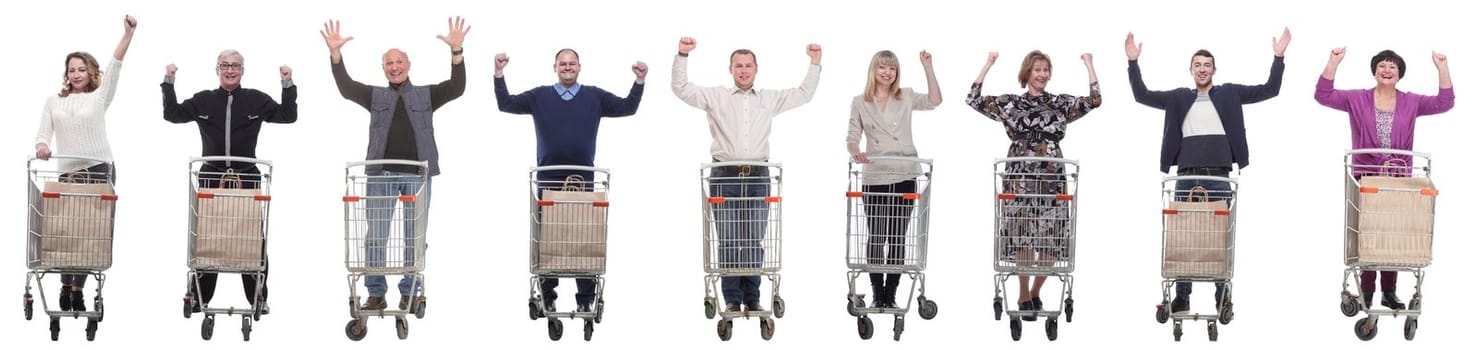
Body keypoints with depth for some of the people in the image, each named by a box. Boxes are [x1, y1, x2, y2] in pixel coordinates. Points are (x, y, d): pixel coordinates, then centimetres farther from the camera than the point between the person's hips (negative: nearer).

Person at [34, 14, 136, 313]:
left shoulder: (99, 98, 5)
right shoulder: (53, 101, 13)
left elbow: (114, 66, -6)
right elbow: (44, 133, 8)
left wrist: (128, 34, -19)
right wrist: (42, 145, -18)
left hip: (99, 170, -2)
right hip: (68, 173, 2)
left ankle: (77, 290, 6)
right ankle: (67, 287, 15)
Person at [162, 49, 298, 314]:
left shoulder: (256, 100, 4)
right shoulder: (203, 100, 7)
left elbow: (287, 116, 1)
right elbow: (173, 114, 6)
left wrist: (288, 86, -9)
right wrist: (169, 84, -1)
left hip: (247, 177, -1)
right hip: (211, 176, 1)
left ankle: (258, 297, 6)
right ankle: (199, 296, 12)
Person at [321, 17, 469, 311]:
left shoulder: (426, 95, 10)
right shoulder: (375, 96, 12)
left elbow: (457, 88, -2)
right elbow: (346, 87, 1)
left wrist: (456, 50, -15)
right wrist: (335, 53, -11)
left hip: (417, 173, 0)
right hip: (381, 173, 1)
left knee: (414, 236, 3)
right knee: (376, 234, 0)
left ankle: (410, 292, 10)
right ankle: (376, 293, 5)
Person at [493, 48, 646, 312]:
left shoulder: (595, 97, 7)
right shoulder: (539, 97, 6)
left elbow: (627, 108, 5)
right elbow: (506, 104, 3)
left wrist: (640, 81, -7)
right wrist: (498, 74, -7)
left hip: (583, 180, 0)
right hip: (548, 180, 0)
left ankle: (586, 298, 4)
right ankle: (547, 296, 11)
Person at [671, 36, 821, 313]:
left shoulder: (770, 99, 15)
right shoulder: (715, 96, 8)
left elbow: (804, 94, 20)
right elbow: (681, 89, 3)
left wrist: (815, 63, 12)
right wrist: (682, 56, -6)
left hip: (757, 178, 2)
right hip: (725, 177, -2)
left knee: (754, 241, 2)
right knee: (729, 241, -2)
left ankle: (752, 298, 8)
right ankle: (732, 299, 3)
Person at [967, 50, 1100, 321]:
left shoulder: (1060, 104, 10)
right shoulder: (1010, 103, 7)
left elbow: (1095, 100, 1)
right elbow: (973, 99, 3)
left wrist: (1089, 64, 2)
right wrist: (988, 65, 2)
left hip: (1051, 178, 2)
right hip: (1021, 177, -2)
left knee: (1052, 241, -1)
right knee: (1023, 237, -4)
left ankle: (1035, 292, 19)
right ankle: (1024, 296, 8)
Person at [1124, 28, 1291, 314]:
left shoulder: (1229, 94, 9)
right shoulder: (1178, 98, 12)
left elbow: (1269, 90, 6)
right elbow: (1142, 96, 11)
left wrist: (1278, 58, -4)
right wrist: (1133, 62, 3)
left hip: (1219, 177, -1)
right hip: (1186, 177, 1)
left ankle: (1223, 295, 9)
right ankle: (1182, 296, 9)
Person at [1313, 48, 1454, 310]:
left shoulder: (1411, 103, 7)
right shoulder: (1357, 100, 3)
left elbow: (1444, 103, 1)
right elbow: (1323, 95, -3)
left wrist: (1442, 69, -6)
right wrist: (1334, 63, -12)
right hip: (1366, 177, -1)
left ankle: (1389, 291, 11)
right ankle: (1366, 291, 8)